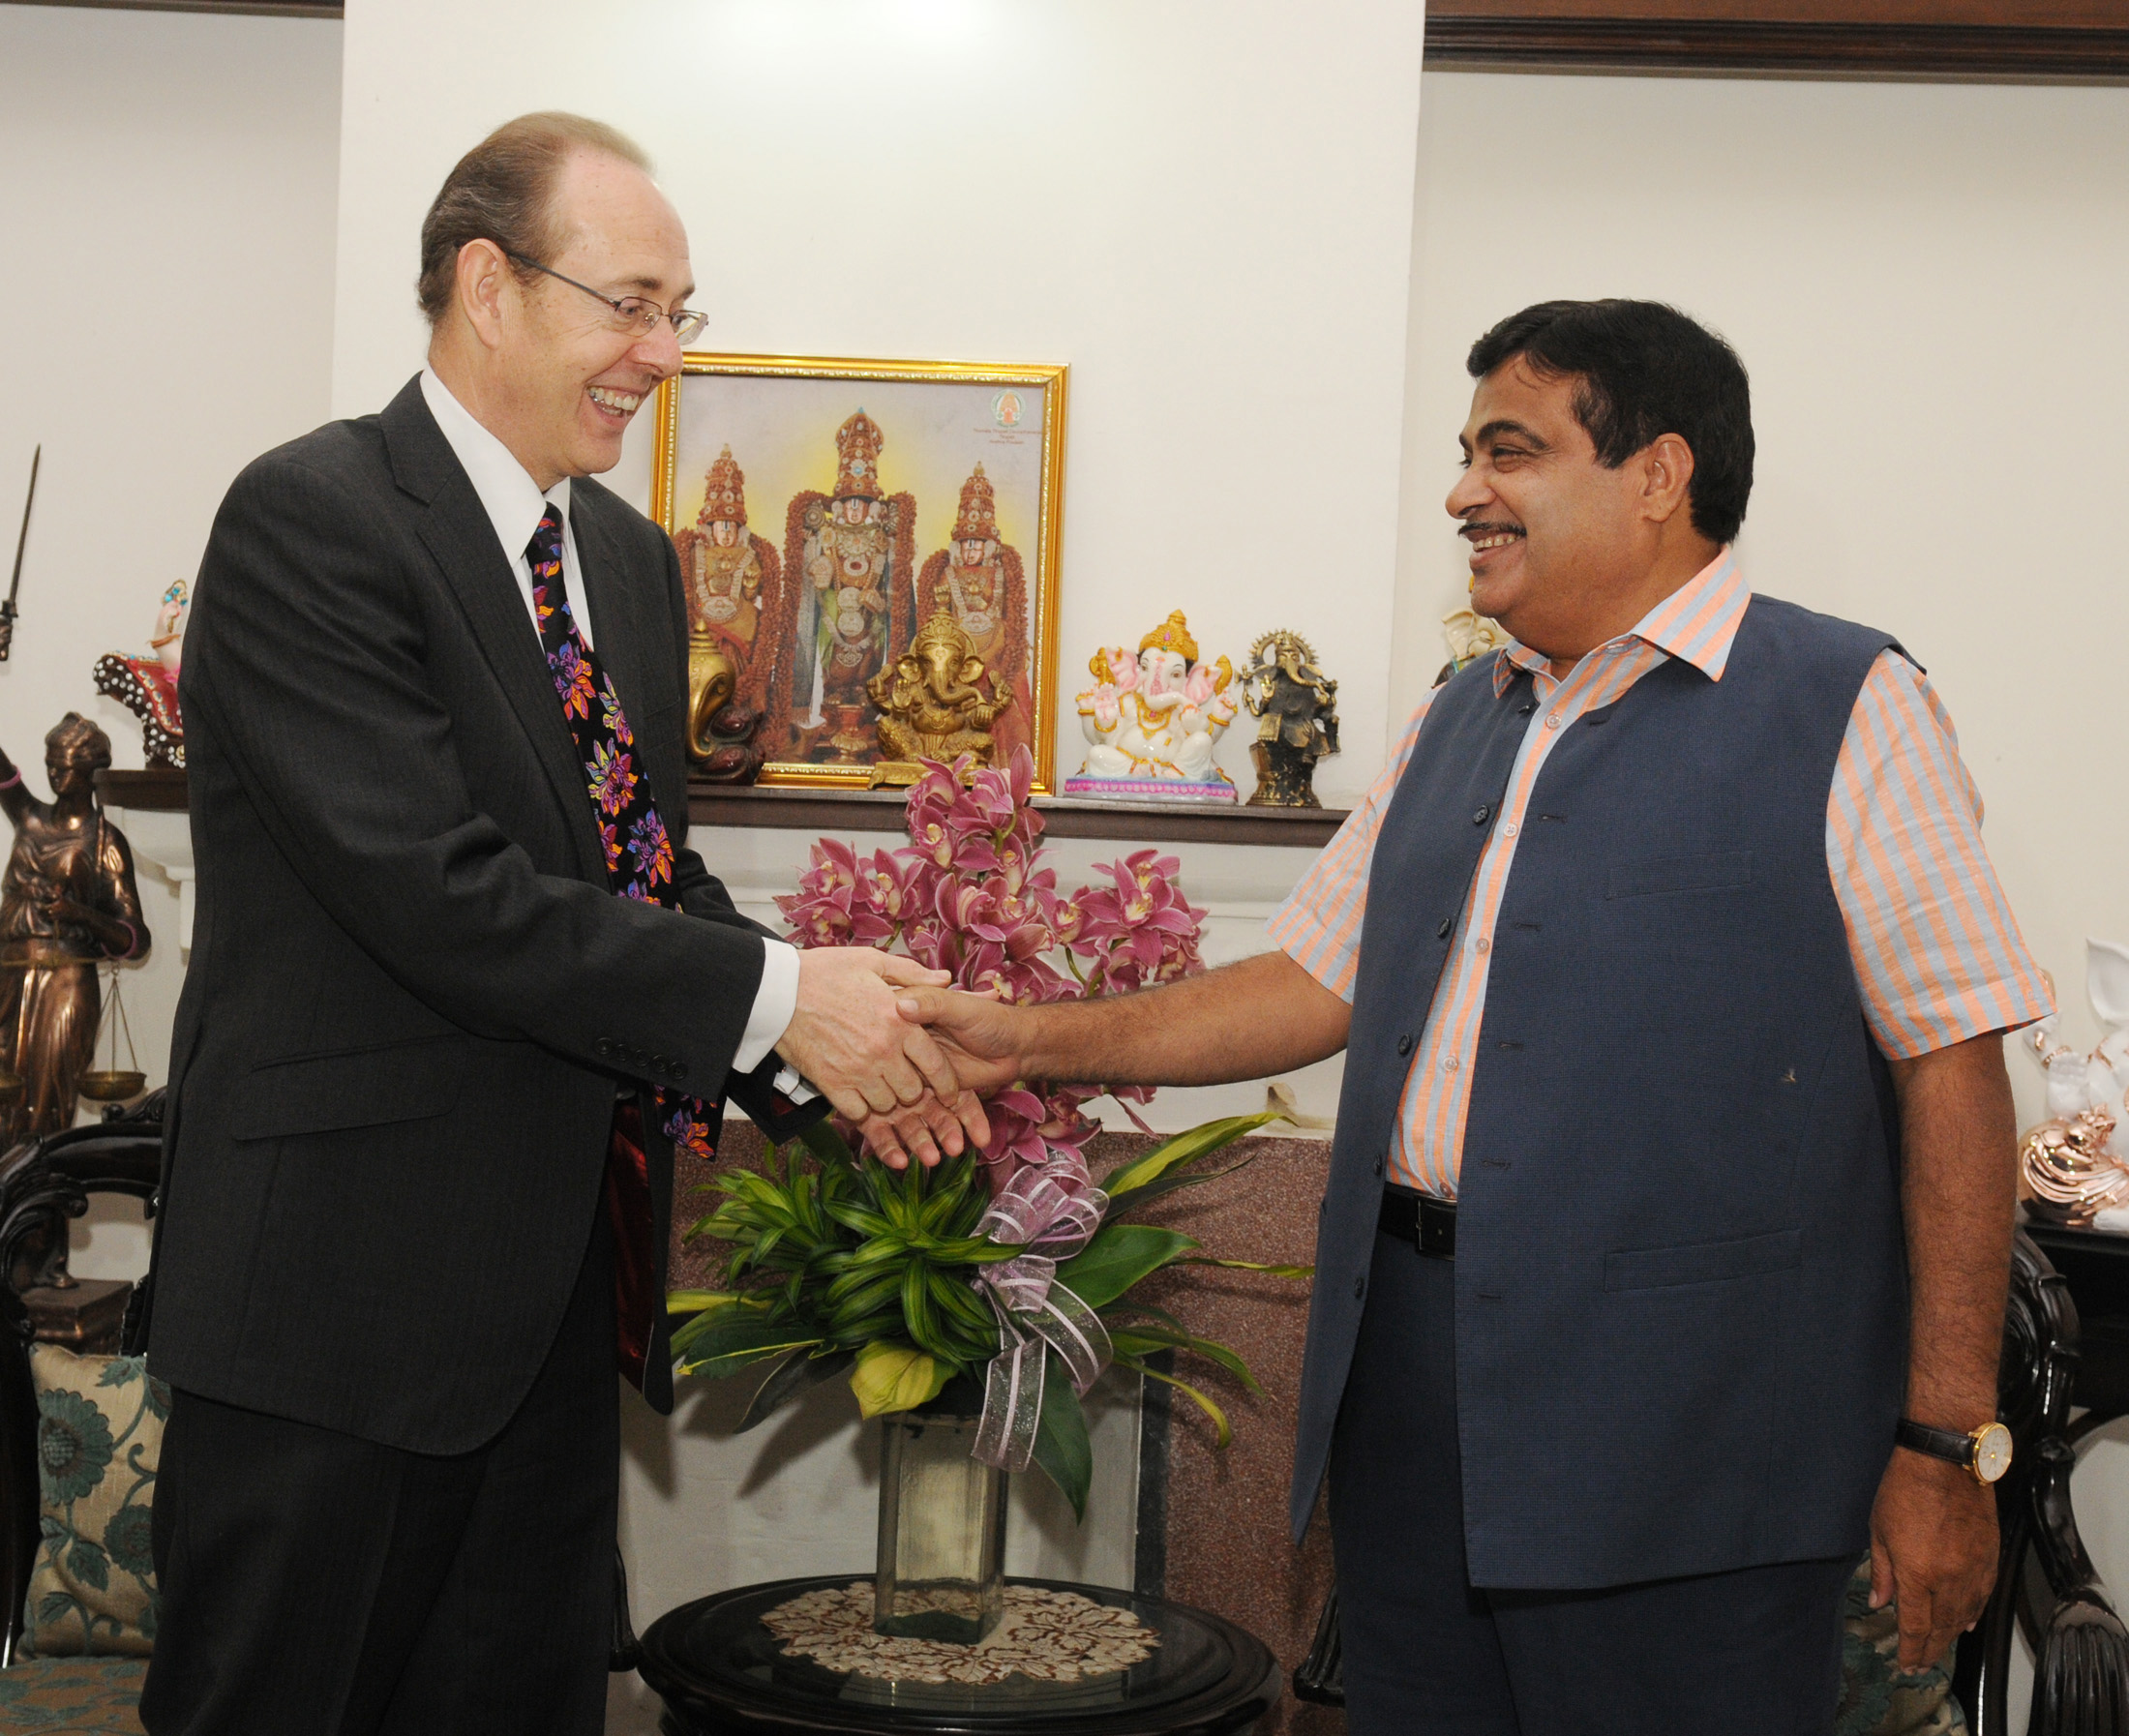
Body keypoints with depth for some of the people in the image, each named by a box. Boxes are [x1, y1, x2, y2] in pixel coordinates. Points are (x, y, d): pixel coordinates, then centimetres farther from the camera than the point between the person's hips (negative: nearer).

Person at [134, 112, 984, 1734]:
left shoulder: (630, 560, 14)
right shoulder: (312, 520, -14)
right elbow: (433, 889, -22)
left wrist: (832, 1057, -4)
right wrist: (776, 996, -19)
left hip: (558, 1283, 8)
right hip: (342, 1292, -8)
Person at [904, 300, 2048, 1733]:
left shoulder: (1845, 709, -4)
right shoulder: (1458, 728, 18)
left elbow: (1954, 1074, -9)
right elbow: (1315, 985, 20)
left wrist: (1948, 1443, -13)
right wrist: (1035, 1042, 10)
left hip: (1679, 1441, -6)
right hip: (1412, 1394, 6)